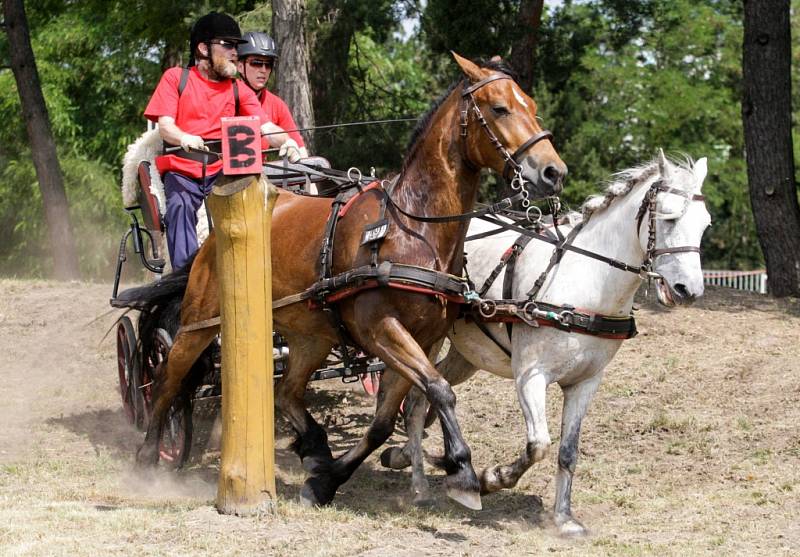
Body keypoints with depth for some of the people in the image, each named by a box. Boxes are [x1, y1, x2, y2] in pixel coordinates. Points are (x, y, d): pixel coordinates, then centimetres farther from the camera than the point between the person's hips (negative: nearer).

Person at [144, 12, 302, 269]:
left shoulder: (239, 90, 16)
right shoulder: (176, 78, 10)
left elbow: (266, 127, 4)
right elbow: (164, 125, -2)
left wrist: (286, 142, -20)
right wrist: (185, 138, -26)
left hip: (221, 172, 2)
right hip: (181, 171, -2)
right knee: (180, 207, -30)